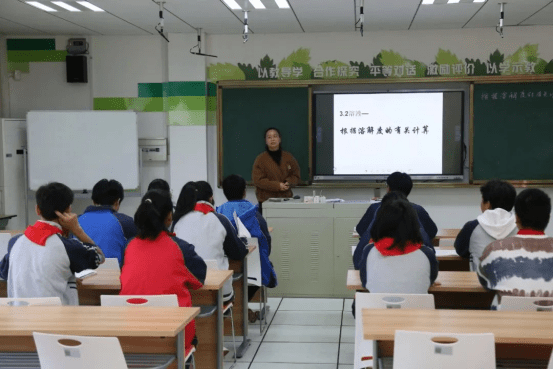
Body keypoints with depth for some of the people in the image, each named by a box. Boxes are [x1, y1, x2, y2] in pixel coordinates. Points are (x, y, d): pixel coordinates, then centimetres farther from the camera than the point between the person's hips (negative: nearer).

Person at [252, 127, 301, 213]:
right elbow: (257, 180, -6)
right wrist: (277, 185, -15)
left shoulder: (288, 157, 10)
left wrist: (289, 183, -8)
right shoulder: (260, 159, 0)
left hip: (286, 198, 3)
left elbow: (296, 175, 15)